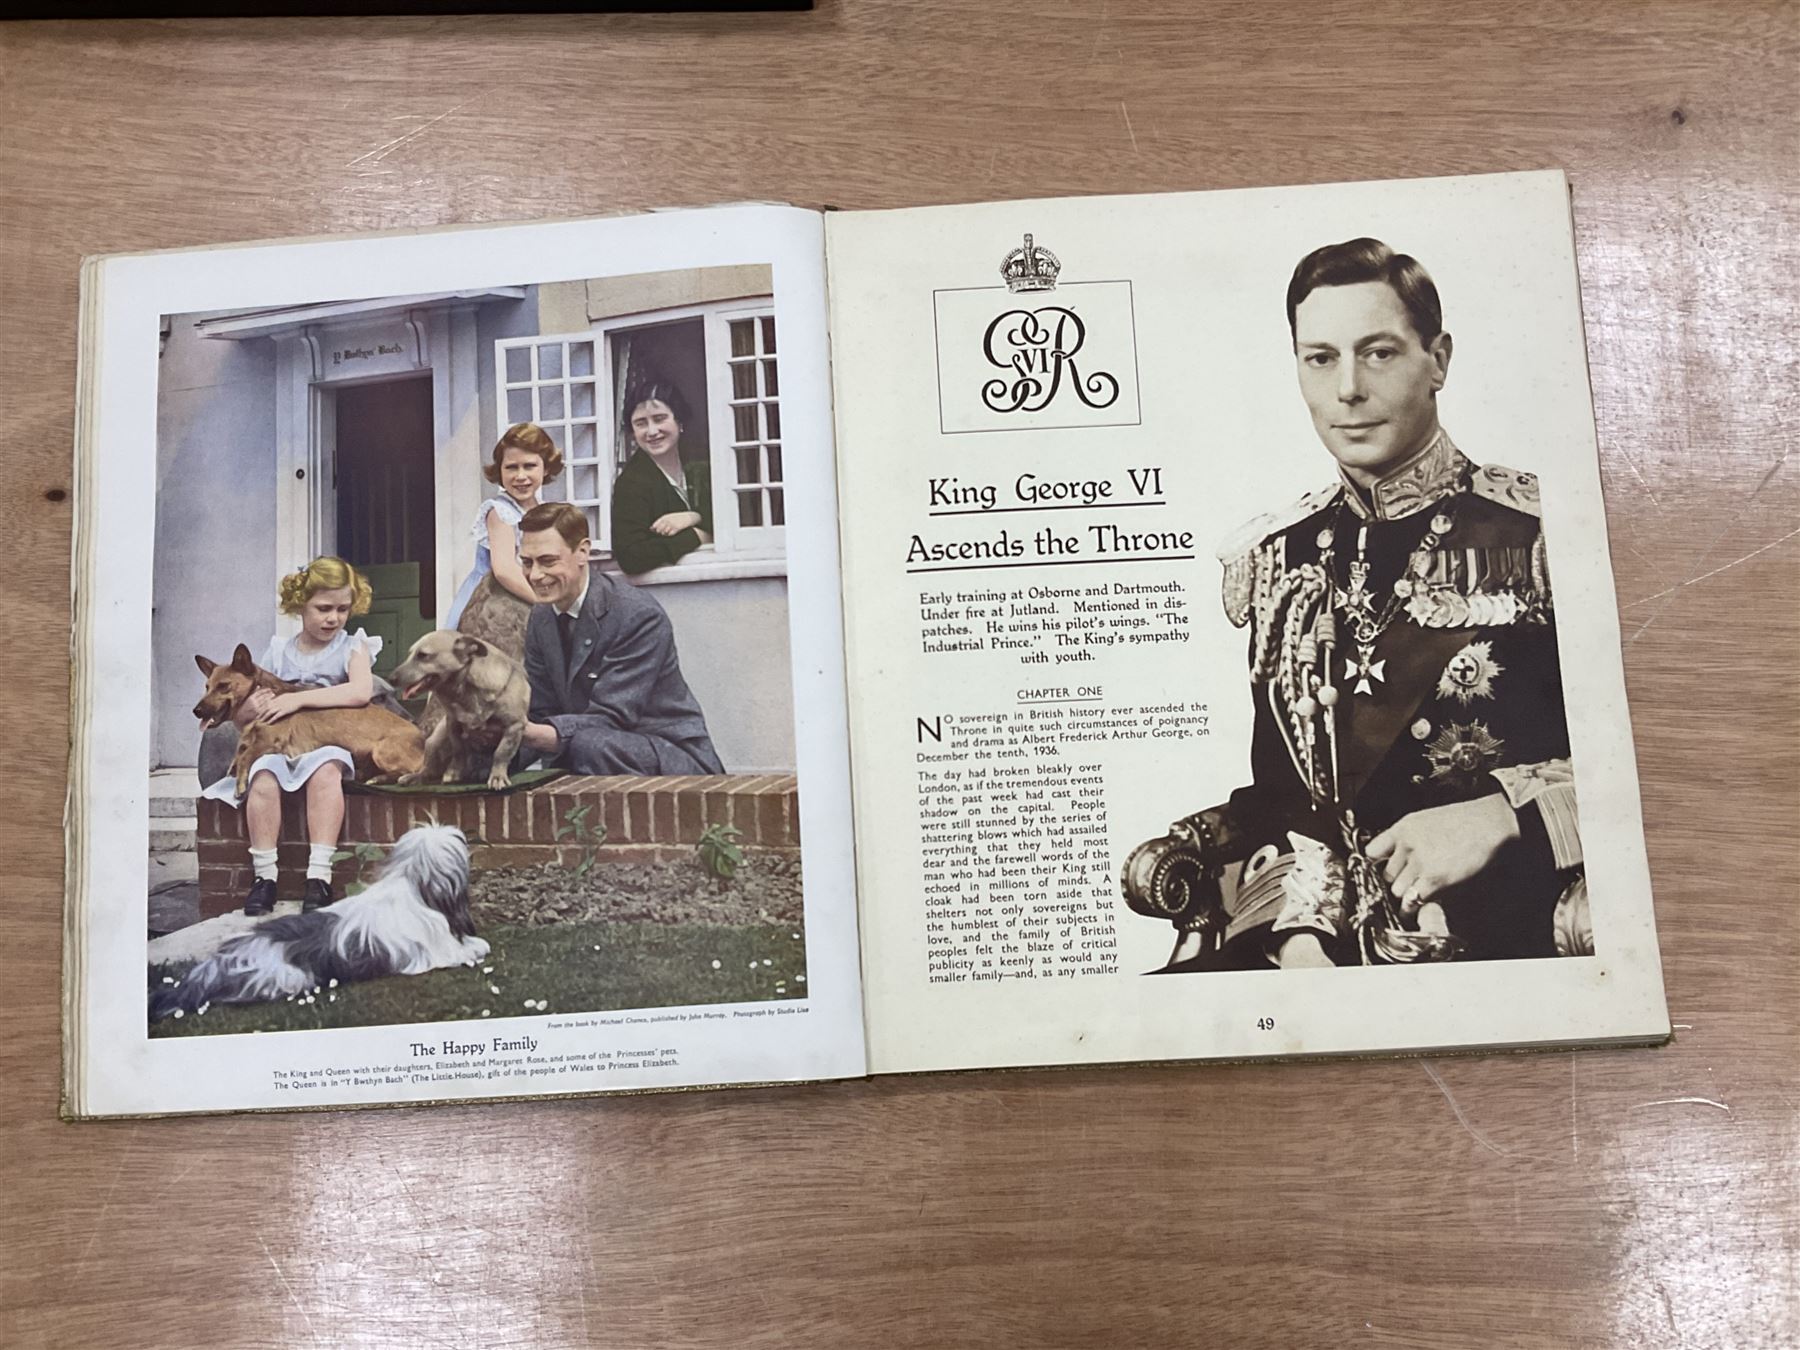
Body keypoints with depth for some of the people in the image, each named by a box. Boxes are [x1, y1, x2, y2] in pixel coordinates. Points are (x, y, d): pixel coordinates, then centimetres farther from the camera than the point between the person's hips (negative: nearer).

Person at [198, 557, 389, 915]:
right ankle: (264, 876, -25)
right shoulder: (278, 653, 13)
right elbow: (241, 723, 15)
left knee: (325, 769, -36)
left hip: (329, 741, -2)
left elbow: (361, 692, -16)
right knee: (263, 778, -31)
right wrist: (249, 710, -10)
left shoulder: (353, 647, 7)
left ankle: (319, 876, -36)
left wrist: (298, 699, -18)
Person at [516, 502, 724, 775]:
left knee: (590, 745, -34)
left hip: (676, 759, -6)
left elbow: (611, 718, -24)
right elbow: (544, 714, 4)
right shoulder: (540, 619, 4)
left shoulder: (639, 616, -19)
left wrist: (534, 734, -40)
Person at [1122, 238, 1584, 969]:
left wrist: (1502, 817, -13)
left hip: (1512, 937, -3)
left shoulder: (1539, 532, -2)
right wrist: (1296, 929, -4)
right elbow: (1270, 783, 10)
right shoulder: (1269, 560, 10)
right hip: (1314, 943, 3)